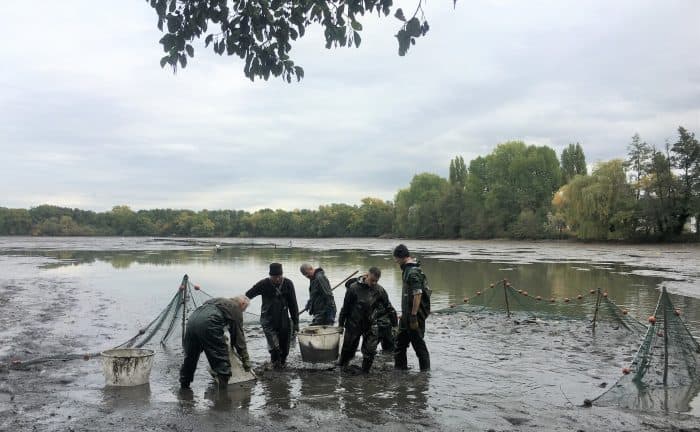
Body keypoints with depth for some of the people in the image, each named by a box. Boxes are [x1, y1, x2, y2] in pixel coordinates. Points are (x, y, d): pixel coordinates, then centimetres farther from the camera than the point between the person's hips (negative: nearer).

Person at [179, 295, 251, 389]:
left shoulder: (221, 300, 35)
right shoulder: (236, 308, 14)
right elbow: (239, 335, 13)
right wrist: (246, 360, 19)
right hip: (208, 323, -8)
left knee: (190, 357, 25)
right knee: (221, 360, 2)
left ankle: (184, 385, 39)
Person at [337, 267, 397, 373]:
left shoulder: (379, 290, -4)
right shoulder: (354, 288, -12)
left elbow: (389, 308, 6)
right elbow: (345, 307, -4)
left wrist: (394, 324, 4)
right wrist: (341, 324, 0)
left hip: (371, 325, 2)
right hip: (353, 325, -2)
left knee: (370, 351, -2)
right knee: (348, 349, 9)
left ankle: (365, 373, 15)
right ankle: (340, 367, 31)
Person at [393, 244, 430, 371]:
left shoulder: (413, 272, -20)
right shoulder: (407, 270, 13)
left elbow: (417, 295, -25)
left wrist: (413, 316, -25)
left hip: (415, 314, -10)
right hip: (407, 314, 10)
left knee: (418, 343, 0)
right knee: (400, 341, 17)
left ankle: (425, 370, 11)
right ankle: (400, 367, 27)